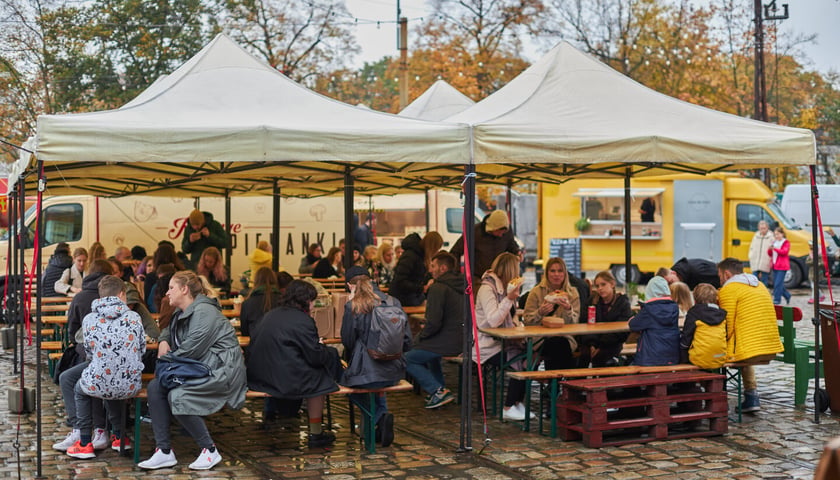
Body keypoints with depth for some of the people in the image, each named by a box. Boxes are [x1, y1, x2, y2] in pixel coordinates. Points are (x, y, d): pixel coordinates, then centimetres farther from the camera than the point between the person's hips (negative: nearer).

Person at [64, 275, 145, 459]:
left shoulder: (89, 319, -3)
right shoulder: (134, 317, -2)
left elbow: (89, 352, 7)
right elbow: (142, 350, 6)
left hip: (98, 384, -2)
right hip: (129, 386, 2)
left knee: (79, 390, 32)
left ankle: (85, 444, 28)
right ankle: (119, 436, 39)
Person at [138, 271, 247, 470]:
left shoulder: (204, 311, -14)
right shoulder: (182, 314, 17)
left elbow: (192, 349, -20)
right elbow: (168, 331, 39)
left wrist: (166, 357, -4)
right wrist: (163, 341, 15)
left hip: (221, 370, -10)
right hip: (199, 369, 10)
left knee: (177, 395, -28)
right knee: (155, 387, -7)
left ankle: (210, 450, -12)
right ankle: (164, 452, -8)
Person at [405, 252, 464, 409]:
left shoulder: (438, 288, -18)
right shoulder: (461, 285, 10)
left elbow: (434, 322, -23)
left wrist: (423, 334, -3)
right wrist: (427, 328, 19)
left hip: (448, 343, -9)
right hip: (462, 340, 9)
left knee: (407, 359, 3)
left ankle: (438, 391, -4)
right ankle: (439, 389, 31)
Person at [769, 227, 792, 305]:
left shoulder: (786, 243, -2)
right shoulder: (774, 242, 16)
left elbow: (784, 252, -17)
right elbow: (770, 254, 14)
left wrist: (775, 249, -28)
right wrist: (770, 249, -8)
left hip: (782, 266, -7)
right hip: (775, 266, 7)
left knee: (778, 283, -12)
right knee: (775, 283, 10)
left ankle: (777, 300, -9)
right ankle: (787, 296, 28)